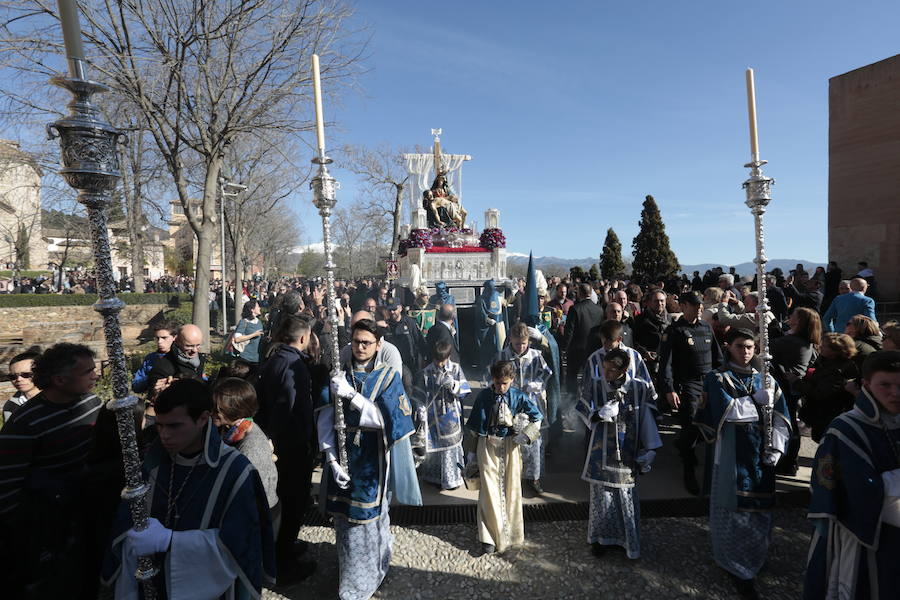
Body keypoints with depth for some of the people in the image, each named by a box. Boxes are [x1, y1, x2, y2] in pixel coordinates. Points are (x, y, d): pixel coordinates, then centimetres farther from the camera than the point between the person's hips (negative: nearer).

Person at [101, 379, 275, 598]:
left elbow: (236, 545, -21)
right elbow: (125, 524, -7)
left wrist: (168, 540, -27)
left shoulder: (235, 471, -22)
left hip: (205, 588, -4)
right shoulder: (153, 459, -8)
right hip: (150, 583, 4)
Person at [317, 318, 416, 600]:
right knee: (345, 519, 10)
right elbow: (325, 420, -5)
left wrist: (351, 395, -25)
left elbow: (385, 419, -17)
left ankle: (368, 577, 32)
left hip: (372, 460, -1)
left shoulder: (388, 377, -3)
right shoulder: (338, 375, 1)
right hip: (343, 457, 2)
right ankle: (348, 574, 34)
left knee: (368, 518, 8)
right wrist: (332, 460, -14)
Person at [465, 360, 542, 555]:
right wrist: (472, 451, 6)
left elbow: (537, 417, 5)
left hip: (509, 446, 1)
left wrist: (526, 435, -9)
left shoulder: (519, 397, -5)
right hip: (487, 446, -1)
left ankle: (510, 533, 30)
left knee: (511, 488, 10)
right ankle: (490, 538, 7)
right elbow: (473, 427, 4)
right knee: (489, 490, -2)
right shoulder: (483, 396, -4)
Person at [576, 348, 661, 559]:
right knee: (602, 496, 6)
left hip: (627, 454, 0)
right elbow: (586, 414, 0)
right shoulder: (595, 385, -8)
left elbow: (646, 420, 0)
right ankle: (600, 538, 27)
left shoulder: (639, 389, -8)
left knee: (628, 497, 9)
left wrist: (648, 451, 1)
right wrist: (599, 414, -22)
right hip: (602, 452, 0)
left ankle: (628, 539, 31)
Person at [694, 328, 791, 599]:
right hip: (732, 455, -4)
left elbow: (781, 419, 6)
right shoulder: (718, 379, -2)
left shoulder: (766, 380, 10)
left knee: (759, 510, 11)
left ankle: (753, 561, 32)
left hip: (761, 456, 4)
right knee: (734, 510, 1)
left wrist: (776, 449, -5)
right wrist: (756, 400, -13)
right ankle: (737, 569, 17)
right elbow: (725, 410, -17)